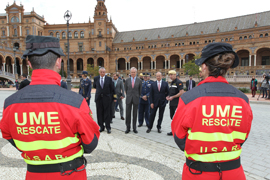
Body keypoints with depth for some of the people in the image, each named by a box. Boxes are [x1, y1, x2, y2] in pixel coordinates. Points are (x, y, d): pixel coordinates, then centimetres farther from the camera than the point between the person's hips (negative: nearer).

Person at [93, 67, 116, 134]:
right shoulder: (96, 78, 4)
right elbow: (94, 86, 20)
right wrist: (99, 89, 11)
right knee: (99, 113, 7)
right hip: (98, 98, 2)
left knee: (107, 113, 1)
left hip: (107, 98, -2)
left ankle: (108, 127, 9)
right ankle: (101, 127, 20)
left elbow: (112, 89, 4)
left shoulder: (109, 79, -1)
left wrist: (114, 97, 4)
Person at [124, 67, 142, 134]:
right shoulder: (127, 80, 3)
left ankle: (134, 128, 17)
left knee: (135, 114, 7)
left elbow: (140, 90, 8)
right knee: (128, 114, 3)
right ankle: (128, 128, 13)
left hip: (136, 99, -1)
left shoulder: (139, 80, -1)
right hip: (128, 99, 1)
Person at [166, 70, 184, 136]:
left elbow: (181, 93, -19)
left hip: (177, 103, -9)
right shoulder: (172, 83, 16)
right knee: (172, 117, 13)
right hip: (172, 103, 9)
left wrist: (172, 97, -19)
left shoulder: (179, 82, -11)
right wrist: (168, 96, 7)